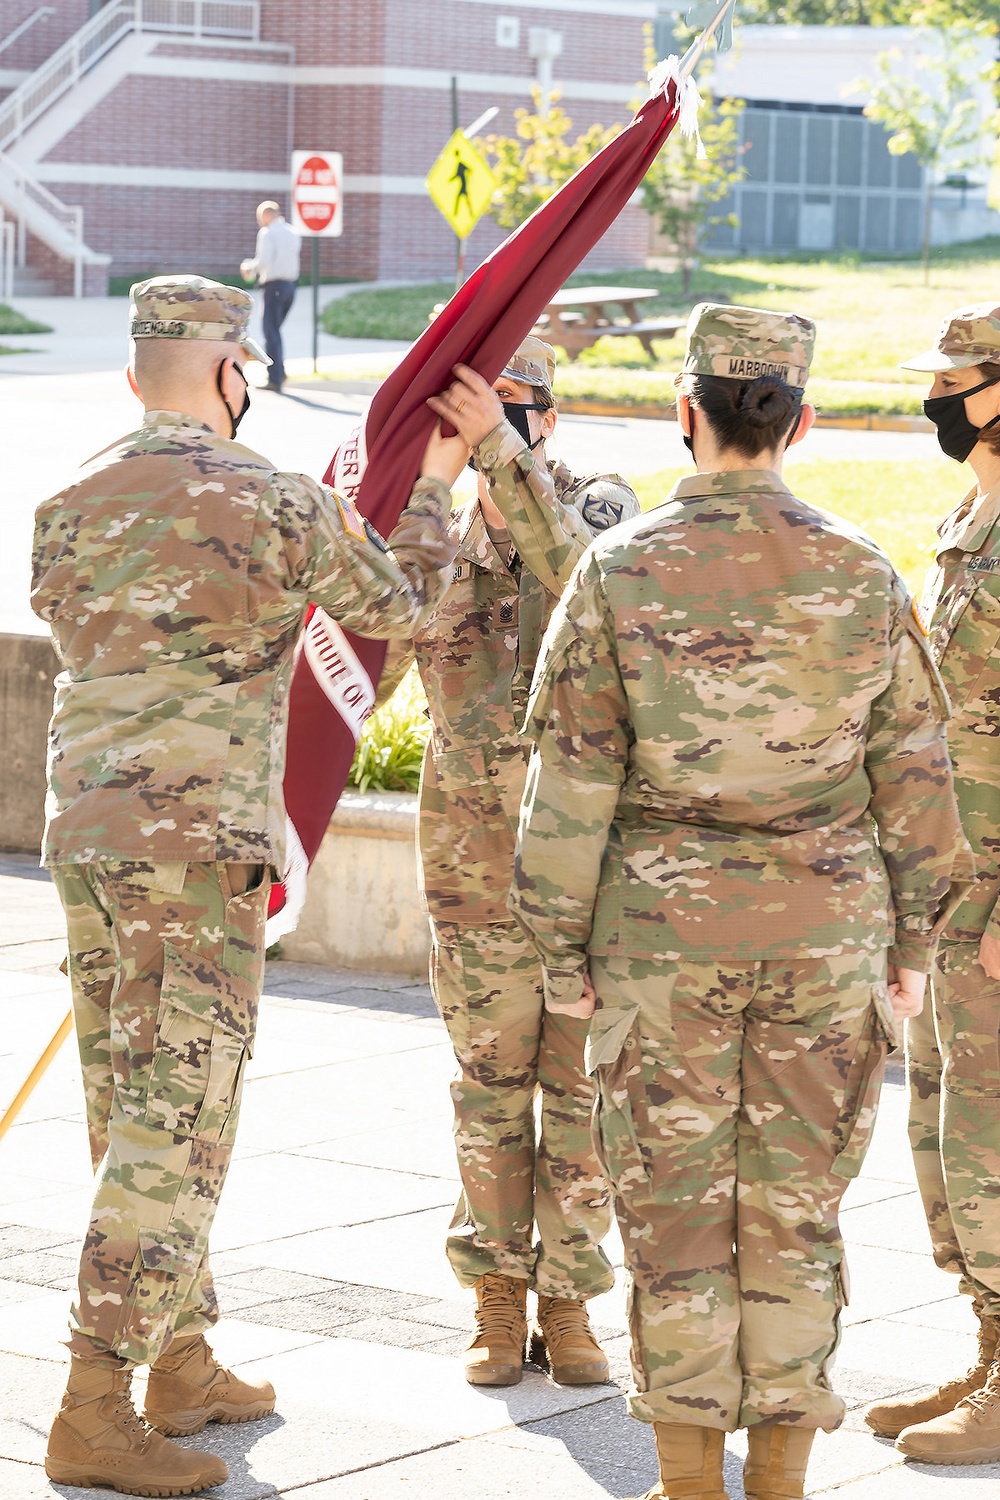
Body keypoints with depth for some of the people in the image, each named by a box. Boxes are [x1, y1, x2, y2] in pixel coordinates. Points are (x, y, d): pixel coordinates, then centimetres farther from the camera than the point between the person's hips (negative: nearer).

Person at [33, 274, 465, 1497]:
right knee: (173, 1128, -6)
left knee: (135, 1116, 16)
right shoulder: (275, 503, -9)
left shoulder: (69, 506, 7)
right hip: (197, 846, -7)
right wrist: (432, 490, 25)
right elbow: (401, 611, 6)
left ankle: (185, 1367, 27)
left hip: (83, 833, 7)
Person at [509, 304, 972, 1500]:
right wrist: (911, 942, 11)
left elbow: (573, 780, -6)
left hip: (664, 937, -2)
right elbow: (912, 775, 1)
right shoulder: (860, 575, -2)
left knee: (675, 1209, 7)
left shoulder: (620, 572, -8)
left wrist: (559, 946, 3)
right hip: (827, 928, 2)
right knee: (795, 1206, 9)